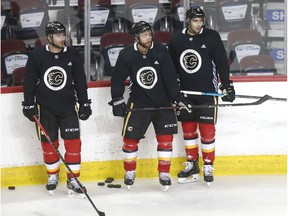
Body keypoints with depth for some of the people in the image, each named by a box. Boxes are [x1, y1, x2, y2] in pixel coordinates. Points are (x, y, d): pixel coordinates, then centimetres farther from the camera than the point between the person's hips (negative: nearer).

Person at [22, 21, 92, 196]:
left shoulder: (73, 55, -4)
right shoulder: (37, 56, -8)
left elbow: (80, 81, 3)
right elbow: (29, 82, 0)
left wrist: (84, 103, 2)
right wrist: (29, 104, -2)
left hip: (68, 106, 1)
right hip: (45, 107, -1)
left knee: (73, 142, -4)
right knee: (49, 143, 7)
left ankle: (73, 180, 4)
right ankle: (53, 176, 26)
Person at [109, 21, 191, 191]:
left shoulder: (161, 52, -12)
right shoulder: (127, 55, -12)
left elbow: (170, 77, -9)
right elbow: (118, 79, -2)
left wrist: (178, 97, -14)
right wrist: (117, 100, -7)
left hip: (163, 102, 1)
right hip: (138, 104, 0)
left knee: (165, 138, -1)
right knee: (130, 138, 1)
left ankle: (164, 174, 12)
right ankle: (130, 172, 21)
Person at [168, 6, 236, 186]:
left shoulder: (211, 37, -7)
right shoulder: (176, 39, 1)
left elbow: (222, 62, -4)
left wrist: (227, 85, -8)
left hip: (207, 91, -3)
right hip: (185, 92, 3)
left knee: (207, 130, -2)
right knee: (188, 129, 11)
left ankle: (208, 166, 9)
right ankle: (192, 165, 22)